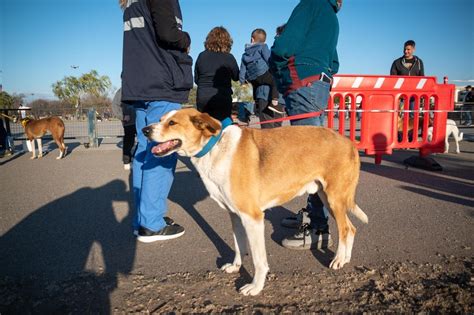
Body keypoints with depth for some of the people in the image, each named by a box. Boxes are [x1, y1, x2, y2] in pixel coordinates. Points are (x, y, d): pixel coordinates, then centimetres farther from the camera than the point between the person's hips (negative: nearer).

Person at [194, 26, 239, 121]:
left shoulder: (201, 56, 2)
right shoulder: (228, 57, -6)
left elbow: (196, 79, 10)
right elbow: (236, 77, 8)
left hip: (202, 98, 3)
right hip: (222, 98, -3)